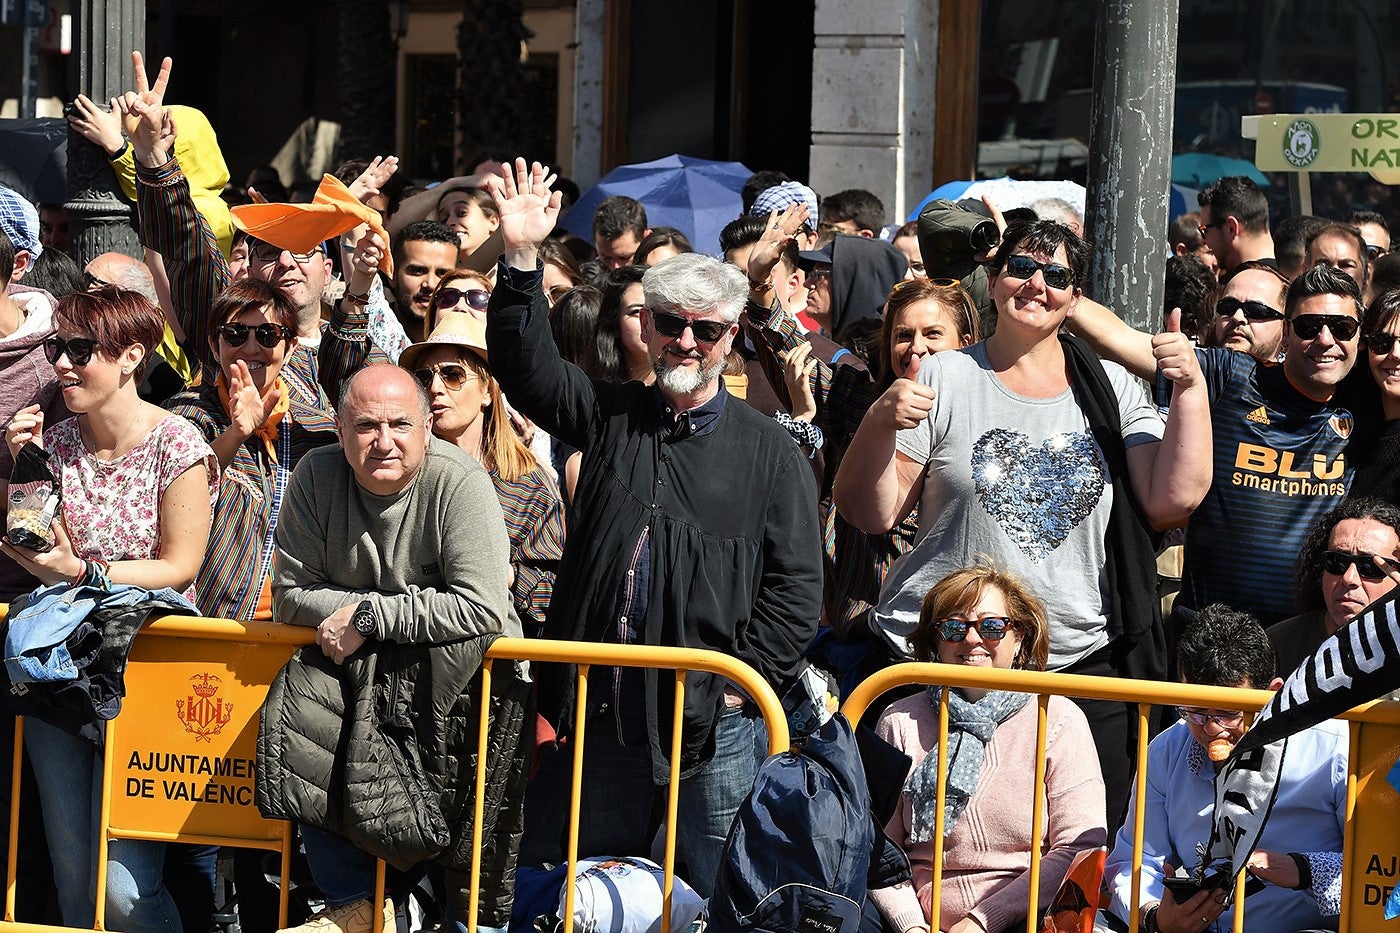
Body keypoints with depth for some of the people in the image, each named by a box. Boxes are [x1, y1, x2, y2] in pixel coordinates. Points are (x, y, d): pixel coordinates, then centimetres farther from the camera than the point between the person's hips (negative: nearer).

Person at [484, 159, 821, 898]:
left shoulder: (767, 451, 3)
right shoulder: (609, 419, 13)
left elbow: (796, 585, -1)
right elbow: (526, 367, 2)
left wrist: (741, 683, -10)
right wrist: (521, 258, -10)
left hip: (714, 709, -3)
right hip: (607, 699, 3)